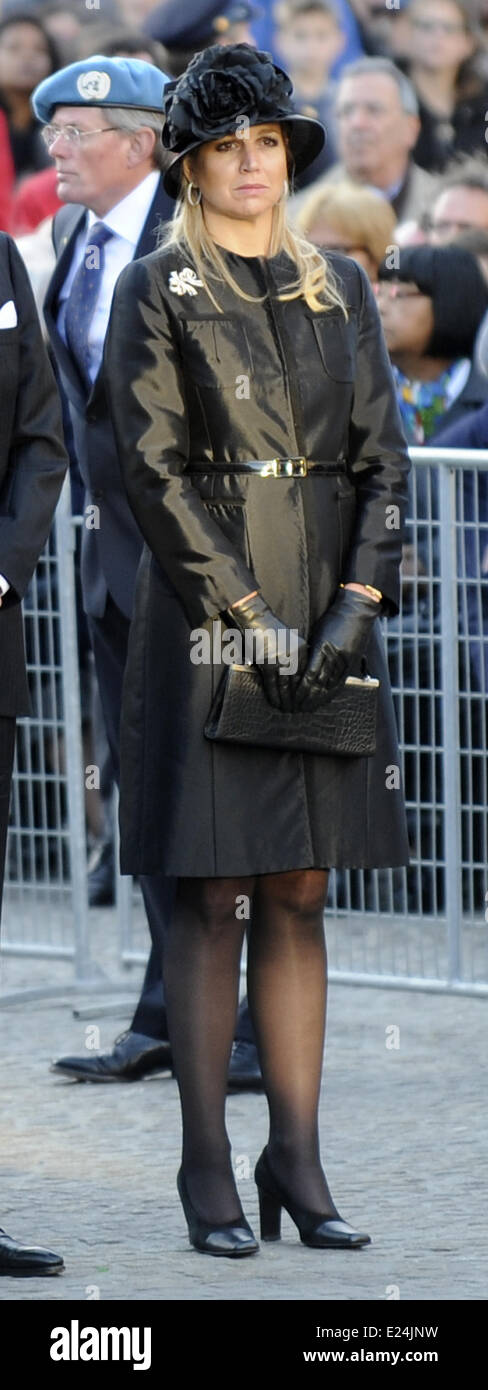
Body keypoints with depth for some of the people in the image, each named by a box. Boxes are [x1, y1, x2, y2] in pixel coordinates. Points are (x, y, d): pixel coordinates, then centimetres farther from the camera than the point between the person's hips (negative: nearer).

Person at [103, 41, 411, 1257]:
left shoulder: (338, 286, 11)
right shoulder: (156, 290, -2)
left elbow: (382, 457, 9)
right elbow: (152, 468, -8)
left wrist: (356, 606, -4)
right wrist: (247, 616, -14)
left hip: (326, 620, 4)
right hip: (206, 610, -4)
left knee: (299, 894, 6)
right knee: (214, 895, -3)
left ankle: (298, 1158, 9)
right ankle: (208, 1171, 1)